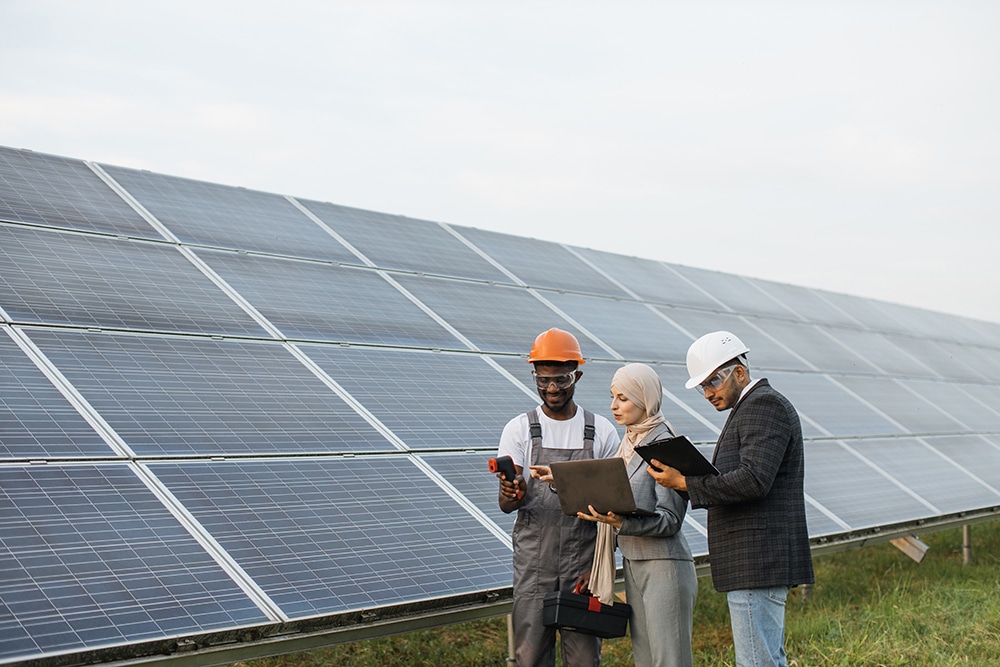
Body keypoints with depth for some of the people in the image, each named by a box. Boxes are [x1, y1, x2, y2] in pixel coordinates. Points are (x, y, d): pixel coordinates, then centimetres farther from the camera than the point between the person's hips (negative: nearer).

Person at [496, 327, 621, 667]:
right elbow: (506, 504, -3)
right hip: (533, 560, 0)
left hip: (584, 562, 1)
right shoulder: (519, 429, 4)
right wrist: (515, 494, -26)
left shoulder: (601, 432, 6)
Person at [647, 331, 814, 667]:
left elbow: (753, 481, -23)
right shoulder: (747, 408, 21)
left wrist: (685, 483, -17)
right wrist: (690, 480, 3)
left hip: (758, 561, -11)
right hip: (751, 564, 11)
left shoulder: (765, 404, -11)